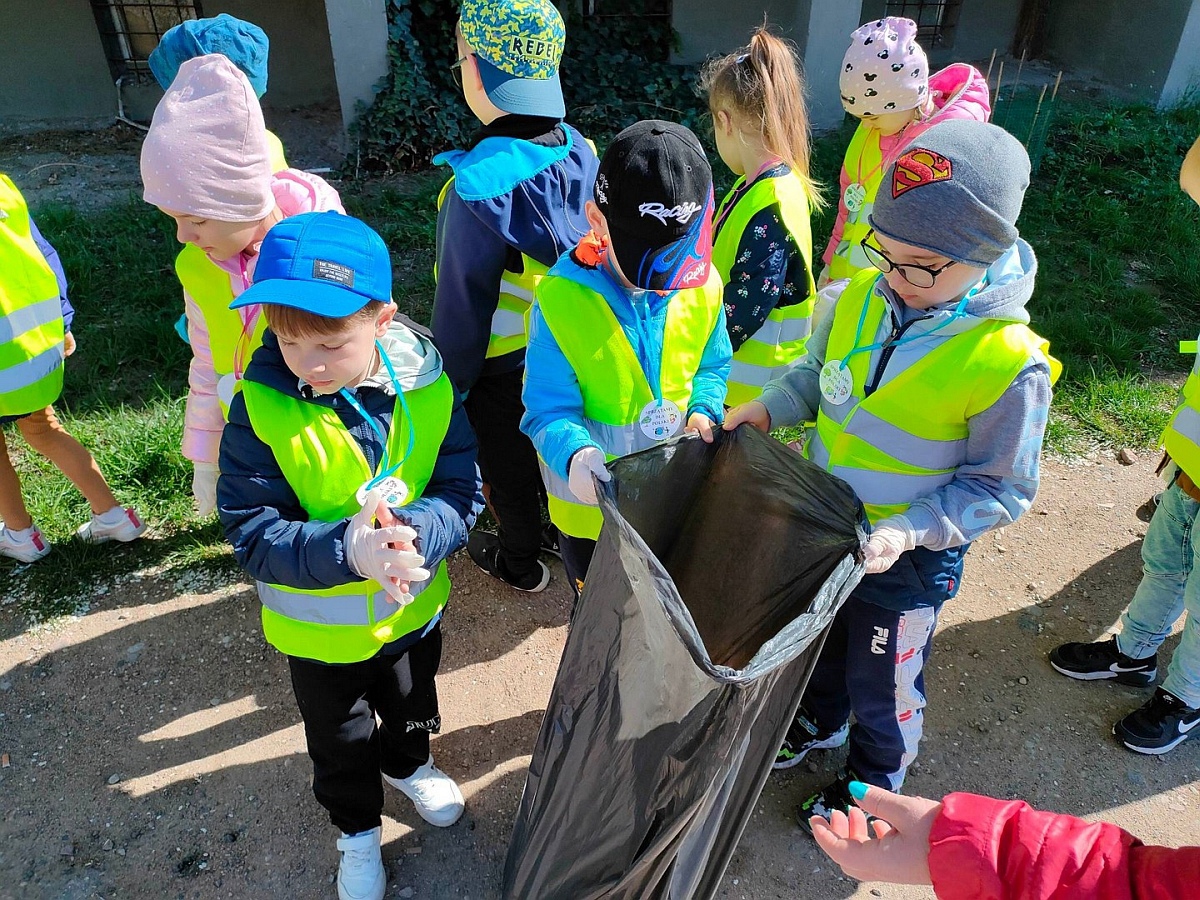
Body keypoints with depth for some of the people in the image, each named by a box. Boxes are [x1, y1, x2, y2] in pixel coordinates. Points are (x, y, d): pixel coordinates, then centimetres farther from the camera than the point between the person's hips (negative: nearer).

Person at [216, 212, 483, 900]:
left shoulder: (427, 384, -22)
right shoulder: (261, 405, -27)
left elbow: (462, 491, -18)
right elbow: (252, 532, -26)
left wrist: (415, 537, -39)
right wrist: (345, 551, -42)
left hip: (415, 605, 2)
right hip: (321, 628, -2)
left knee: (412, 706, 33)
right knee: (342, 740, 26)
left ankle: (408, 763, 67)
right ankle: (357, 826, 57)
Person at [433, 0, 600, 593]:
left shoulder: (479, 187, -32)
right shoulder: (581, 153, -11)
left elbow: (463, 300, -23)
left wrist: (449, 382, -8)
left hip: (504, 366, -6)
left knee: (507, 466, 19)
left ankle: (519, 562, 43)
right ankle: (560, 531, 54)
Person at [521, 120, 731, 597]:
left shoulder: (701, 287, -12)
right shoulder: (560, 299, -23)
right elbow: (549, 410, -21)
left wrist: (704, 410, -16)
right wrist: (575, 455, -41)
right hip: (593, 505, -3)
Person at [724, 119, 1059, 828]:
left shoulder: (1011, 364, -26)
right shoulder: (861, 297, -12)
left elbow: (999, 488, -17)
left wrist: (909, 531, -29)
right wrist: (766, 409, -13)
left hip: (907, 559, -5)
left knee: (880, 686, 20)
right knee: (818, 640, 30)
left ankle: (876, 779, 51)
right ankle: (820, 721, 61)